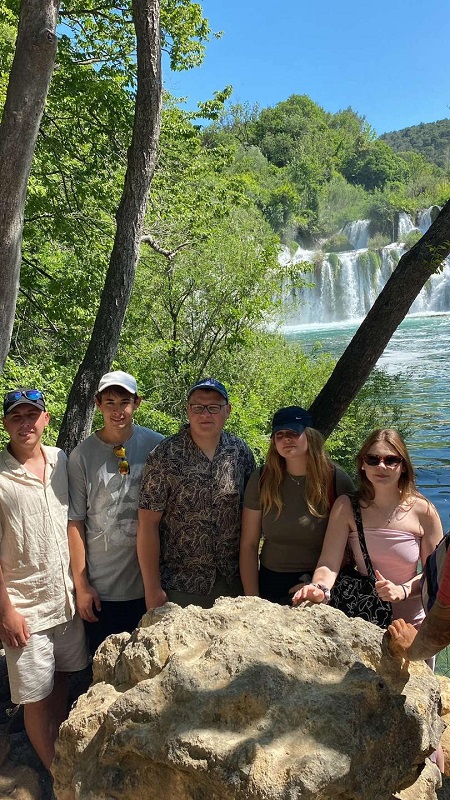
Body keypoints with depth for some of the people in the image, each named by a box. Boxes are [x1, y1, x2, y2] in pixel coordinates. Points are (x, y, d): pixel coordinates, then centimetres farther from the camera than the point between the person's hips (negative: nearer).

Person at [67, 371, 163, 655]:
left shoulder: (158, 446, -6)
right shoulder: (82, 455, -6)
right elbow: (75, 522, -3)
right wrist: (81, 584, -3)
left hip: (148, 581, 1)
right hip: (100, 588, 0)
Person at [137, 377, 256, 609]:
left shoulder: (241, 451, -1)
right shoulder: (165, 456, -12)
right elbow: (148, 525, -12)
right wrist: (152, 589, -12)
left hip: (233, 581, 4)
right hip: (179, 586, -3)